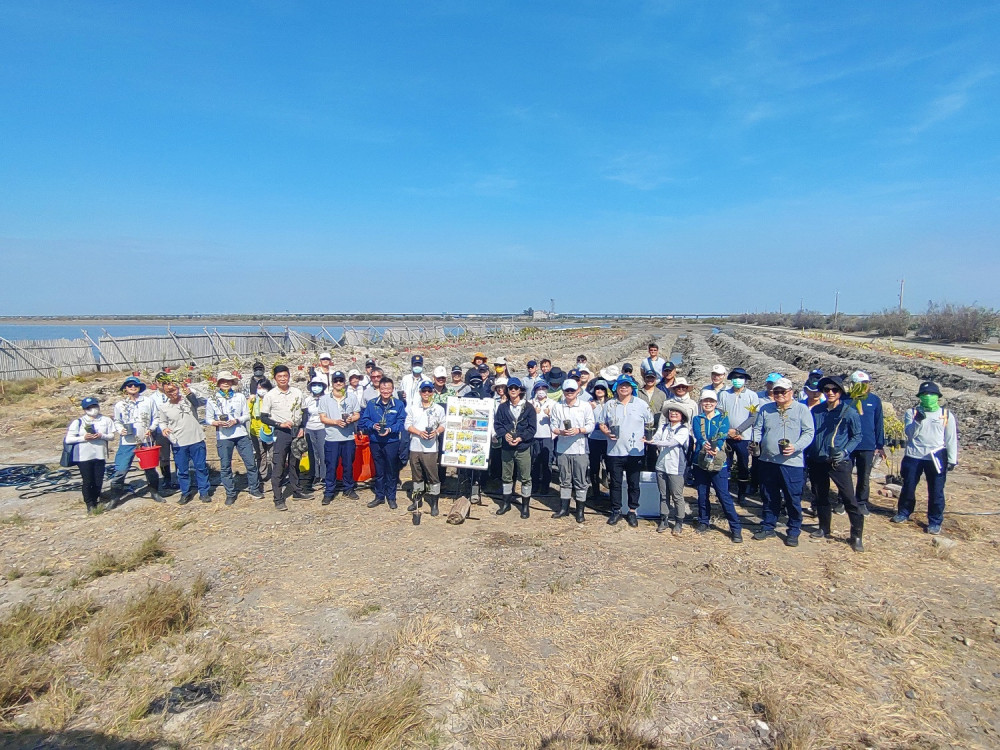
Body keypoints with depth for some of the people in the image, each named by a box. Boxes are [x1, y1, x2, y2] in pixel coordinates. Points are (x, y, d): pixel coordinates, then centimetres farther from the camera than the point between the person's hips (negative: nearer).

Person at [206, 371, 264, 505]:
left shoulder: (240, 396, 5)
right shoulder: (212, 399, 4)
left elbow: (247, 415, 5)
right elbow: (208, 419, 5)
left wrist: (236, 421, -13)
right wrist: (217, 423, -15)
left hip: (241, 434, 1)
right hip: (223, 437, 0)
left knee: (251, 463, 1)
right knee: (225, 466, 5)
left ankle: (254, 489, 16)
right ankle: (230, 493, 18)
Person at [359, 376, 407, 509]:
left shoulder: (399, 404, -2)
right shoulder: (371, 404, 3)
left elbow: (402, 423, -7)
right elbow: (364, 420, 2)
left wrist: (390, 429, -21)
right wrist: (373, 426, -17)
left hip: (392, 442, -2)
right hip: (375, 442, 2)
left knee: (391, 471, 7)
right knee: (379, 471, 13)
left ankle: (391, 497, 20)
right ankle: (379, 496, 25)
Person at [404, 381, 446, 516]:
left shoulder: (439, 409, 3)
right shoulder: (413, 408, 8)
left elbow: (443, 425, 5)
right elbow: (408, 425, 4)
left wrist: (437, 431, -15)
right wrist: (419, 432, -12)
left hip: (430, 448, -2)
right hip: (415, 446, 3)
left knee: (433, 475, -3)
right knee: (416, 474, 13)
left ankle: (434, 502, 5)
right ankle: (417, 499, 27)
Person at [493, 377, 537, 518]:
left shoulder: (528, 407, -2)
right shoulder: (502, 407, 5)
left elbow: (532, 428, -4)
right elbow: (497, 424, 3)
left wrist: (520, 438, -16)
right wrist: (505, 435, -15)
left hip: (523, 448, -2)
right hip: (506, 448, 3)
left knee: (525, 478, 1)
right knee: (506, 477, 13)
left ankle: (525, 505, 14)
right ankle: (506, 502, 27)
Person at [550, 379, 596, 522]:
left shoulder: (585, 406, 1)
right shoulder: (557, 407, 5)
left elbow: (591, 425, -3)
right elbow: (553, 427, 4)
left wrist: (579, 430, -19)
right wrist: (561, 432, -16)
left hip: (580, 449, -2)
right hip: (563, 448, 2)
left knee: (580, 481, 3)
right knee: (564, 480, 11)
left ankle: (580, 510, 13)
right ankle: (564, 508, 22)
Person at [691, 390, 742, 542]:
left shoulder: (723, 419, 5)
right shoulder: (697, 419, 9)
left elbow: (722, 436, -13)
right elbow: (698, 435, -10)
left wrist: (716, 448, -34)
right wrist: (705, 445, -33)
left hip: (719, 461, -3)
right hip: (700, 460, 3)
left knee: (724, 495, -7)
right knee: (702, 494, 11)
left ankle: (736, 528, 0)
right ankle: (704, 522, 28)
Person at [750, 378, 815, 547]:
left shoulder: (801, 409, 0)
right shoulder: (765, 409, 11)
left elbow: (809, 432, -5)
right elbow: (757, 429, 15)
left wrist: (796, 447, -19)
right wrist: (755, 441, -6)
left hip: (792, 462, -3)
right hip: (767, 461, 3)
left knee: (793, 498, 3)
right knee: (769, 498, 13)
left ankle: (794, 531, 18)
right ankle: (768, 527, 26)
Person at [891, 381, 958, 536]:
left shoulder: (946, 415, 4)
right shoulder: (912, 412, 4)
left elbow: (951, 439, 5)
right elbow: (909, 433, -7)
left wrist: (952, 460, 1)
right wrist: (918, 420, -23)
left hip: (937, 458, -1)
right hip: (913, 456, 1)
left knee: (936, 491, 3)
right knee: (908, 487, 10)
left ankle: (935, 522, 15)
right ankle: (903, 513, 28)